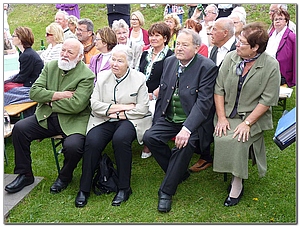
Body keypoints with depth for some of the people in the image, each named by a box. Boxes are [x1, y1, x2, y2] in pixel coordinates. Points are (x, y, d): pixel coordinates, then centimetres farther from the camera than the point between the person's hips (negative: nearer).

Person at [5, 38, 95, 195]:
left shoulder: (87, 75, -10)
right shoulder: (50, 66, 7)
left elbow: (76, 105, -21)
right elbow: (34, 92, -2)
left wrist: (50, 101, -10)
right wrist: (59, 95, -13)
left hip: (73, 121, -5)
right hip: (46, 117, 5)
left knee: (72, 146, -31)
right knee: (19, 128, -13)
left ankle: (65, 177, 5)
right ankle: (25, 175, 5)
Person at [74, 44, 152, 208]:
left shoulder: (138, 78, 2)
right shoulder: (102, 77, 10)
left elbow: (142, 108, -5)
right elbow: (94, 104, -1)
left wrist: (119, 113, -9)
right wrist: (121, 106, -9)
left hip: (128, 121, -2)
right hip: (103, 121, 3)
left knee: (120, 139, -35)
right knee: (92, 141, -27)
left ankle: (124, 188, -19)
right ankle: (84, 189, -12)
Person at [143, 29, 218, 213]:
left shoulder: (207, 67, -12)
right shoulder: (169, 62, 7)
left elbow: (204, 102, -19)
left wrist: (187, 128, -31)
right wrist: (157, 123, 7)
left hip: (191, 121, -5)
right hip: (169, 119, 6)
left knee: (185, 144, -31)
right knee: (149, 137, -17)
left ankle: (166, 192, -12)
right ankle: (180, 173, 4)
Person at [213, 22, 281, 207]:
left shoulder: (271, 66, -9)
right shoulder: (231, 58, 0)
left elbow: (267, 100, -11)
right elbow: (219, 89, 0)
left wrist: (247, 123, -17)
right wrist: (221, 118, -8)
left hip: (253, 117, -3)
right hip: (227, 114, 3)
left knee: (237, 140, -26)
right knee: (221, 138, -22)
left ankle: (237, 184, -8)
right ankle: (229, 173, 1)